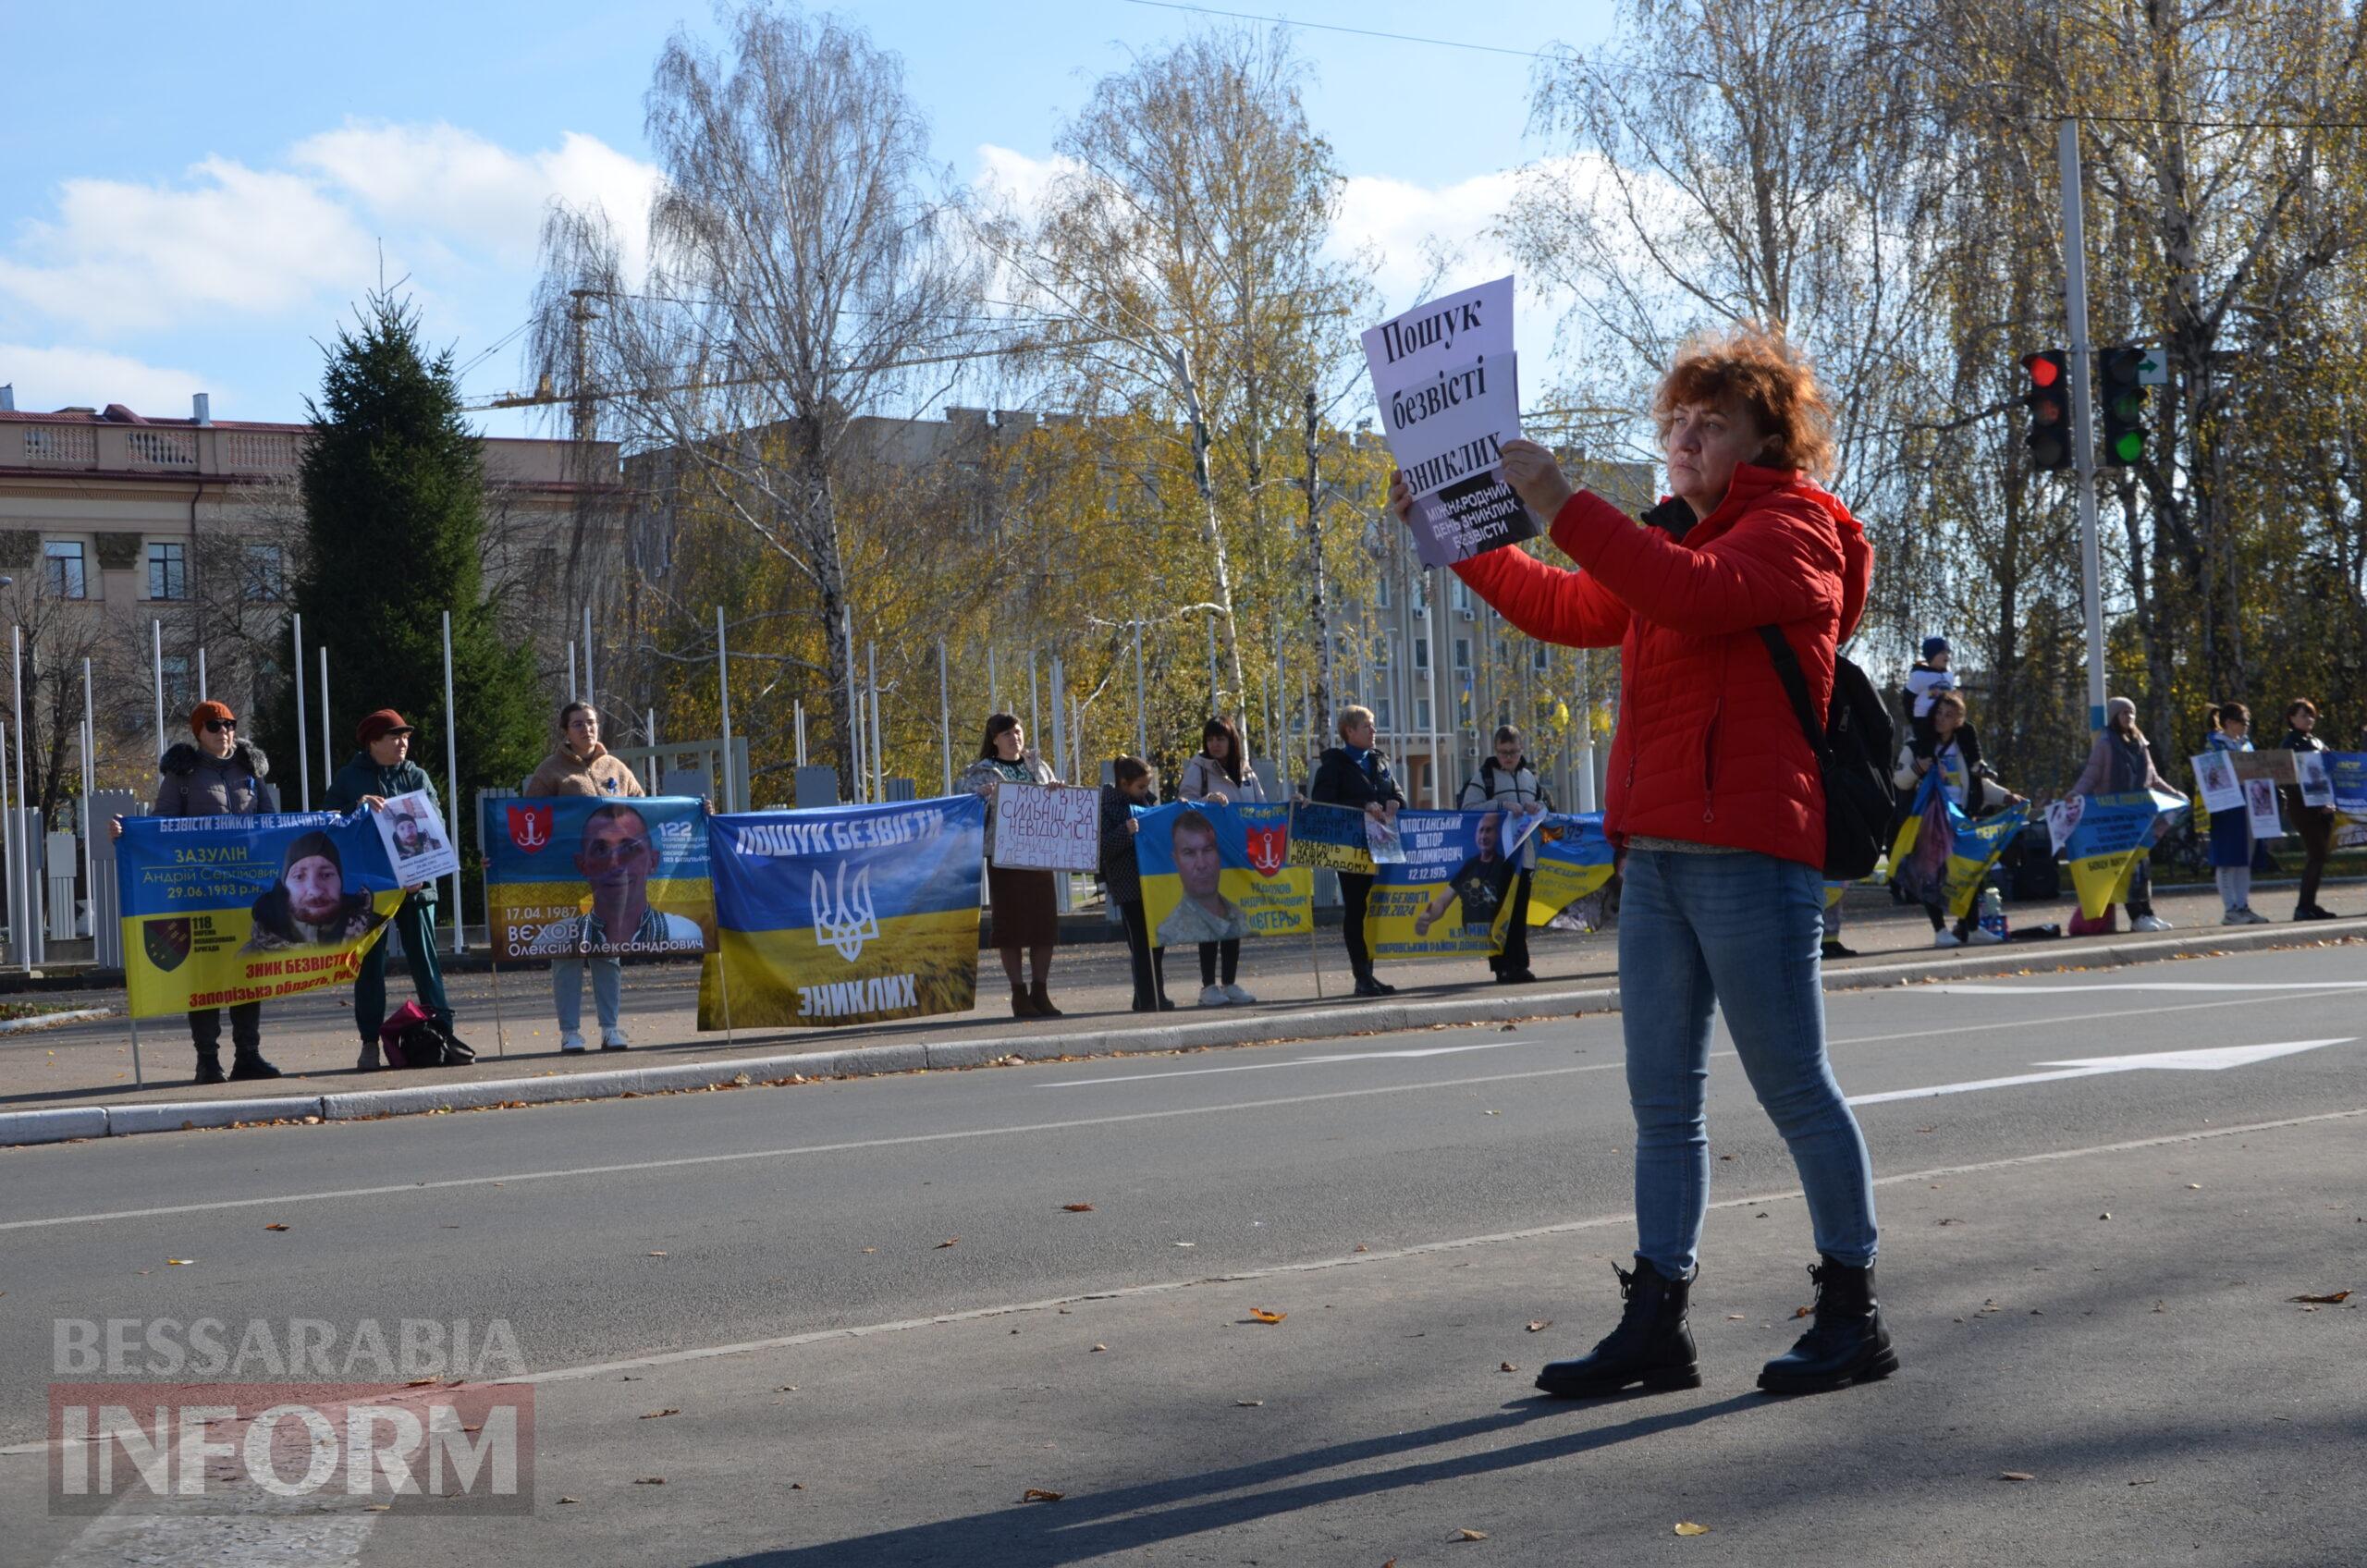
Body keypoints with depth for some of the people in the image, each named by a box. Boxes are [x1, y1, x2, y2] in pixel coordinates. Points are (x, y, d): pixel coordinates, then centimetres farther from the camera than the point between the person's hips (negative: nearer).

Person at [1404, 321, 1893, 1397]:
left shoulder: (1794, 528, -4)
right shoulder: (1687, 542, 25)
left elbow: (1696, 594, -23)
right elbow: (1570, 610, 25)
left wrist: (1564, 509, -24)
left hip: (1746, 852, -9)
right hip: (1654, 853, 9)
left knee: (1794, 1087, -3)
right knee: (1663, 1099, 8)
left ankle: (1853, 1315, 7)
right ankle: (1655, 1323, 12)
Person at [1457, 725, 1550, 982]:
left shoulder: (1529, 776, 16)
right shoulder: (1483, 777, 0)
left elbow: (1546, 804, 26)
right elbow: (1467, 809, -9)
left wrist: (1538, 808, 2)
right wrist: (1500, 806, -18)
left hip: (1524, 855, 4)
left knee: (1520, 913, 5)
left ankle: (1519, 964, 9)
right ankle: (1502, 966, -3)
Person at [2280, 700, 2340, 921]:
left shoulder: (2317, 742, 19)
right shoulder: (2292, 743, -6)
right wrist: (2318, 804, -21)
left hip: (2322, 807, 8)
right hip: (2302, 806, -8)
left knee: (2319, 855, 7)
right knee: (2317, 855, -13)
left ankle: (2310, 905, 11)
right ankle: (2304, 907, -11)